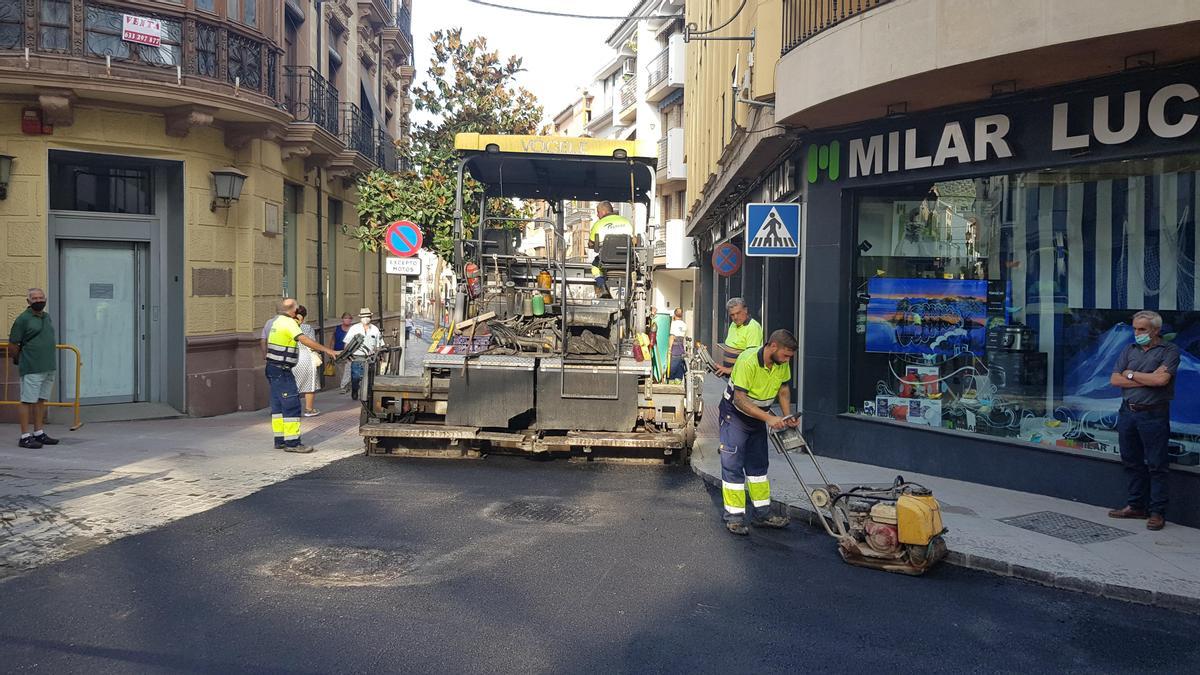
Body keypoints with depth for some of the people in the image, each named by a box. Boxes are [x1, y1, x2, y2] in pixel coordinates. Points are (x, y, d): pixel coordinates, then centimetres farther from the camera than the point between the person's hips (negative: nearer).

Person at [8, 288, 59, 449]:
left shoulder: (47, 317, 14)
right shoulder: (23, 319, -7)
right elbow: (12, 345, -7)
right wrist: (22, 361, 4)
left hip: (49, 368, 7)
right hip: (32, 369, -7)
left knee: (41, 401, 12)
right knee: (28, 401, -3)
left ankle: (39, 433, 19)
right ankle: (25, 437, 1)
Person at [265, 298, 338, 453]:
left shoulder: (278, 321, 15)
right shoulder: (288, 323, -15)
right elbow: (304, 339, -27)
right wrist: (327, 350, -31)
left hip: (273, 369, 10)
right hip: (281, 370, -10)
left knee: (278, 405, 13)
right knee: (291, 405, -9)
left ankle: (279, 440, 18)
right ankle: (292, 442, -9)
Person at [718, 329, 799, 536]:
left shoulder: (782, 363, -9)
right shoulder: (748, 361, -31)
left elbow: (783, 388, 8)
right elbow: (740, 400, -31)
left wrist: (787, 416, -6)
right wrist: (768, 418, -35)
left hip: (758, 416, 7)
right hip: (735, 415, -7)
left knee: (758, 465, 12)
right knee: (733, 465, -8)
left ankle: (762, 514, 19)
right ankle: (734, 517, -2)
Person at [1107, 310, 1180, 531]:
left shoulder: (1169, 351, -3)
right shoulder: (1129, 350, 11)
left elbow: (1161, 380, -18)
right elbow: (1115, 380, 2)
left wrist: (1131, 374, -5)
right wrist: (1147, 379, -8)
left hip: (1153, 415, -5)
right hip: (1128, 412, 5)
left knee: (1157, 465, -1)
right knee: (1132, 462, 12)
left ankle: (1157, 512, 5)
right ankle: (1136, 505, 22)